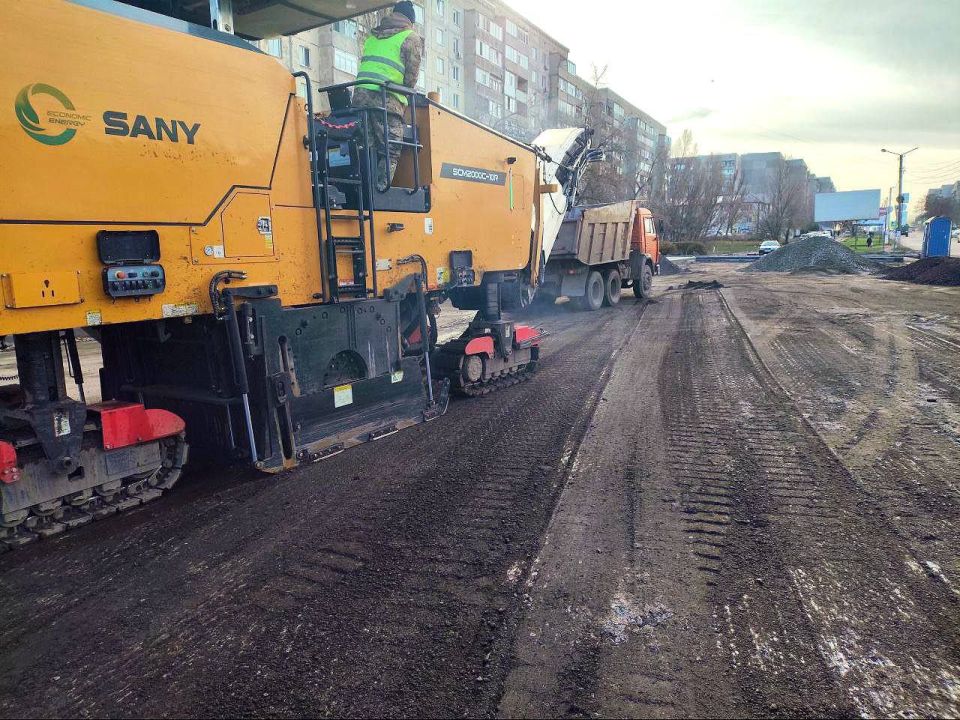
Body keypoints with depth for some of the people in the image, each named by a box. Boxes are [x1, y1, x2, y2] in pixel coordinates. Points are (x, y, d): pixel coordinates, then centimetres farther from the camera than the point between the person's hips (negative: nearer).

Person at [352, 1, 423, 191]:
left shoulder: (372, 35, 26)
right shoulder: (411, 38, 8)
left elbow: (364, 65, 22)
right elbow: (412, 77, 3)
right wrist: (404, 97, 19)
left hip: (360, 95, 6)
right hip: (386, 99, -6)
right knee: (389, 153, -6)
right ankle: (380, 191, -18)